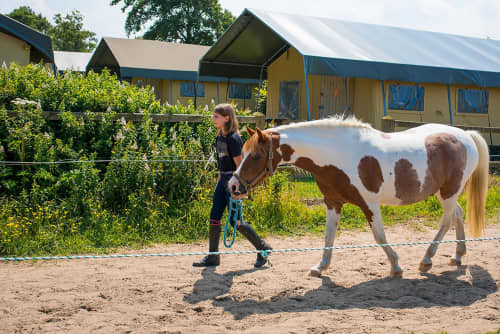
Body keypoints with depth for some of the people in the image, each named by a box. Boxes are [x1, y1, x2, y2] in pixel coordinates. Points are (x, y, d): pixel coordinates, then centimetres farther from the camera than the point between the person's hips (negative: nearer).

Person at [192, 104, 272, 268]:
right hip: (223, 180, 9)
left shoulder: (233, 138, -16)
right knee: (214, 217, 6)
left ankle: (263, 248, 12)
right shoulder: (219, 137, 10)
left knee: (236, 220, -4)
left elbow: (239, 163, -17)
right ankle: (213, 256, 14)